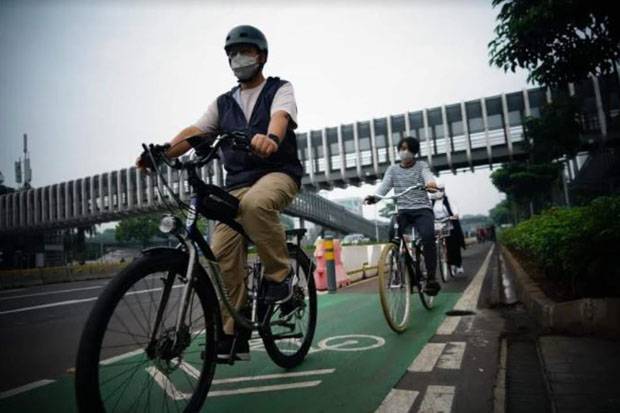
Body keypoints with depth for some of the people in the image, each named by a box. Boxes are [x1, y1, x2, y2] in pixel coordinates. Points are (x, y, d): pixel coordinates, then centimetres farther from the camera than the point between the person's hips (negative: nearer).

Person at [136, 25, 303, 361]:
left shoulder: (280, 90, 9)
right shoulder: (223, 103, 22)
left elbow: (280, 116, -16)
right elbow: (195, 131, 5)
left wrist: (270, 137, -40)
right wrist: (162, 152, -15)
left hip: (278, 174, -4)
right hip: (238, 183, 4)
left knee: (255, 203, -39)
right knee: (222, 252, -12)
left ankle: (280, 273, -17)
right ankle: (233, 333, 0)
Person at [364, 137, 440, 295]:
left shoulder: (421, 165, 9)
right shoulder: (392, 169, 15)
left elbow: (428, 175, -15)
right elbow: (384, 185, -2)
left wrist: (430, 182, -41)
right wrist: (374, 196, -25)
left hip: (422, 210, -2)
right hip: (403, 211, 2)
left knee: (428, 236, -29)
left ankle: (431, 278, -21)